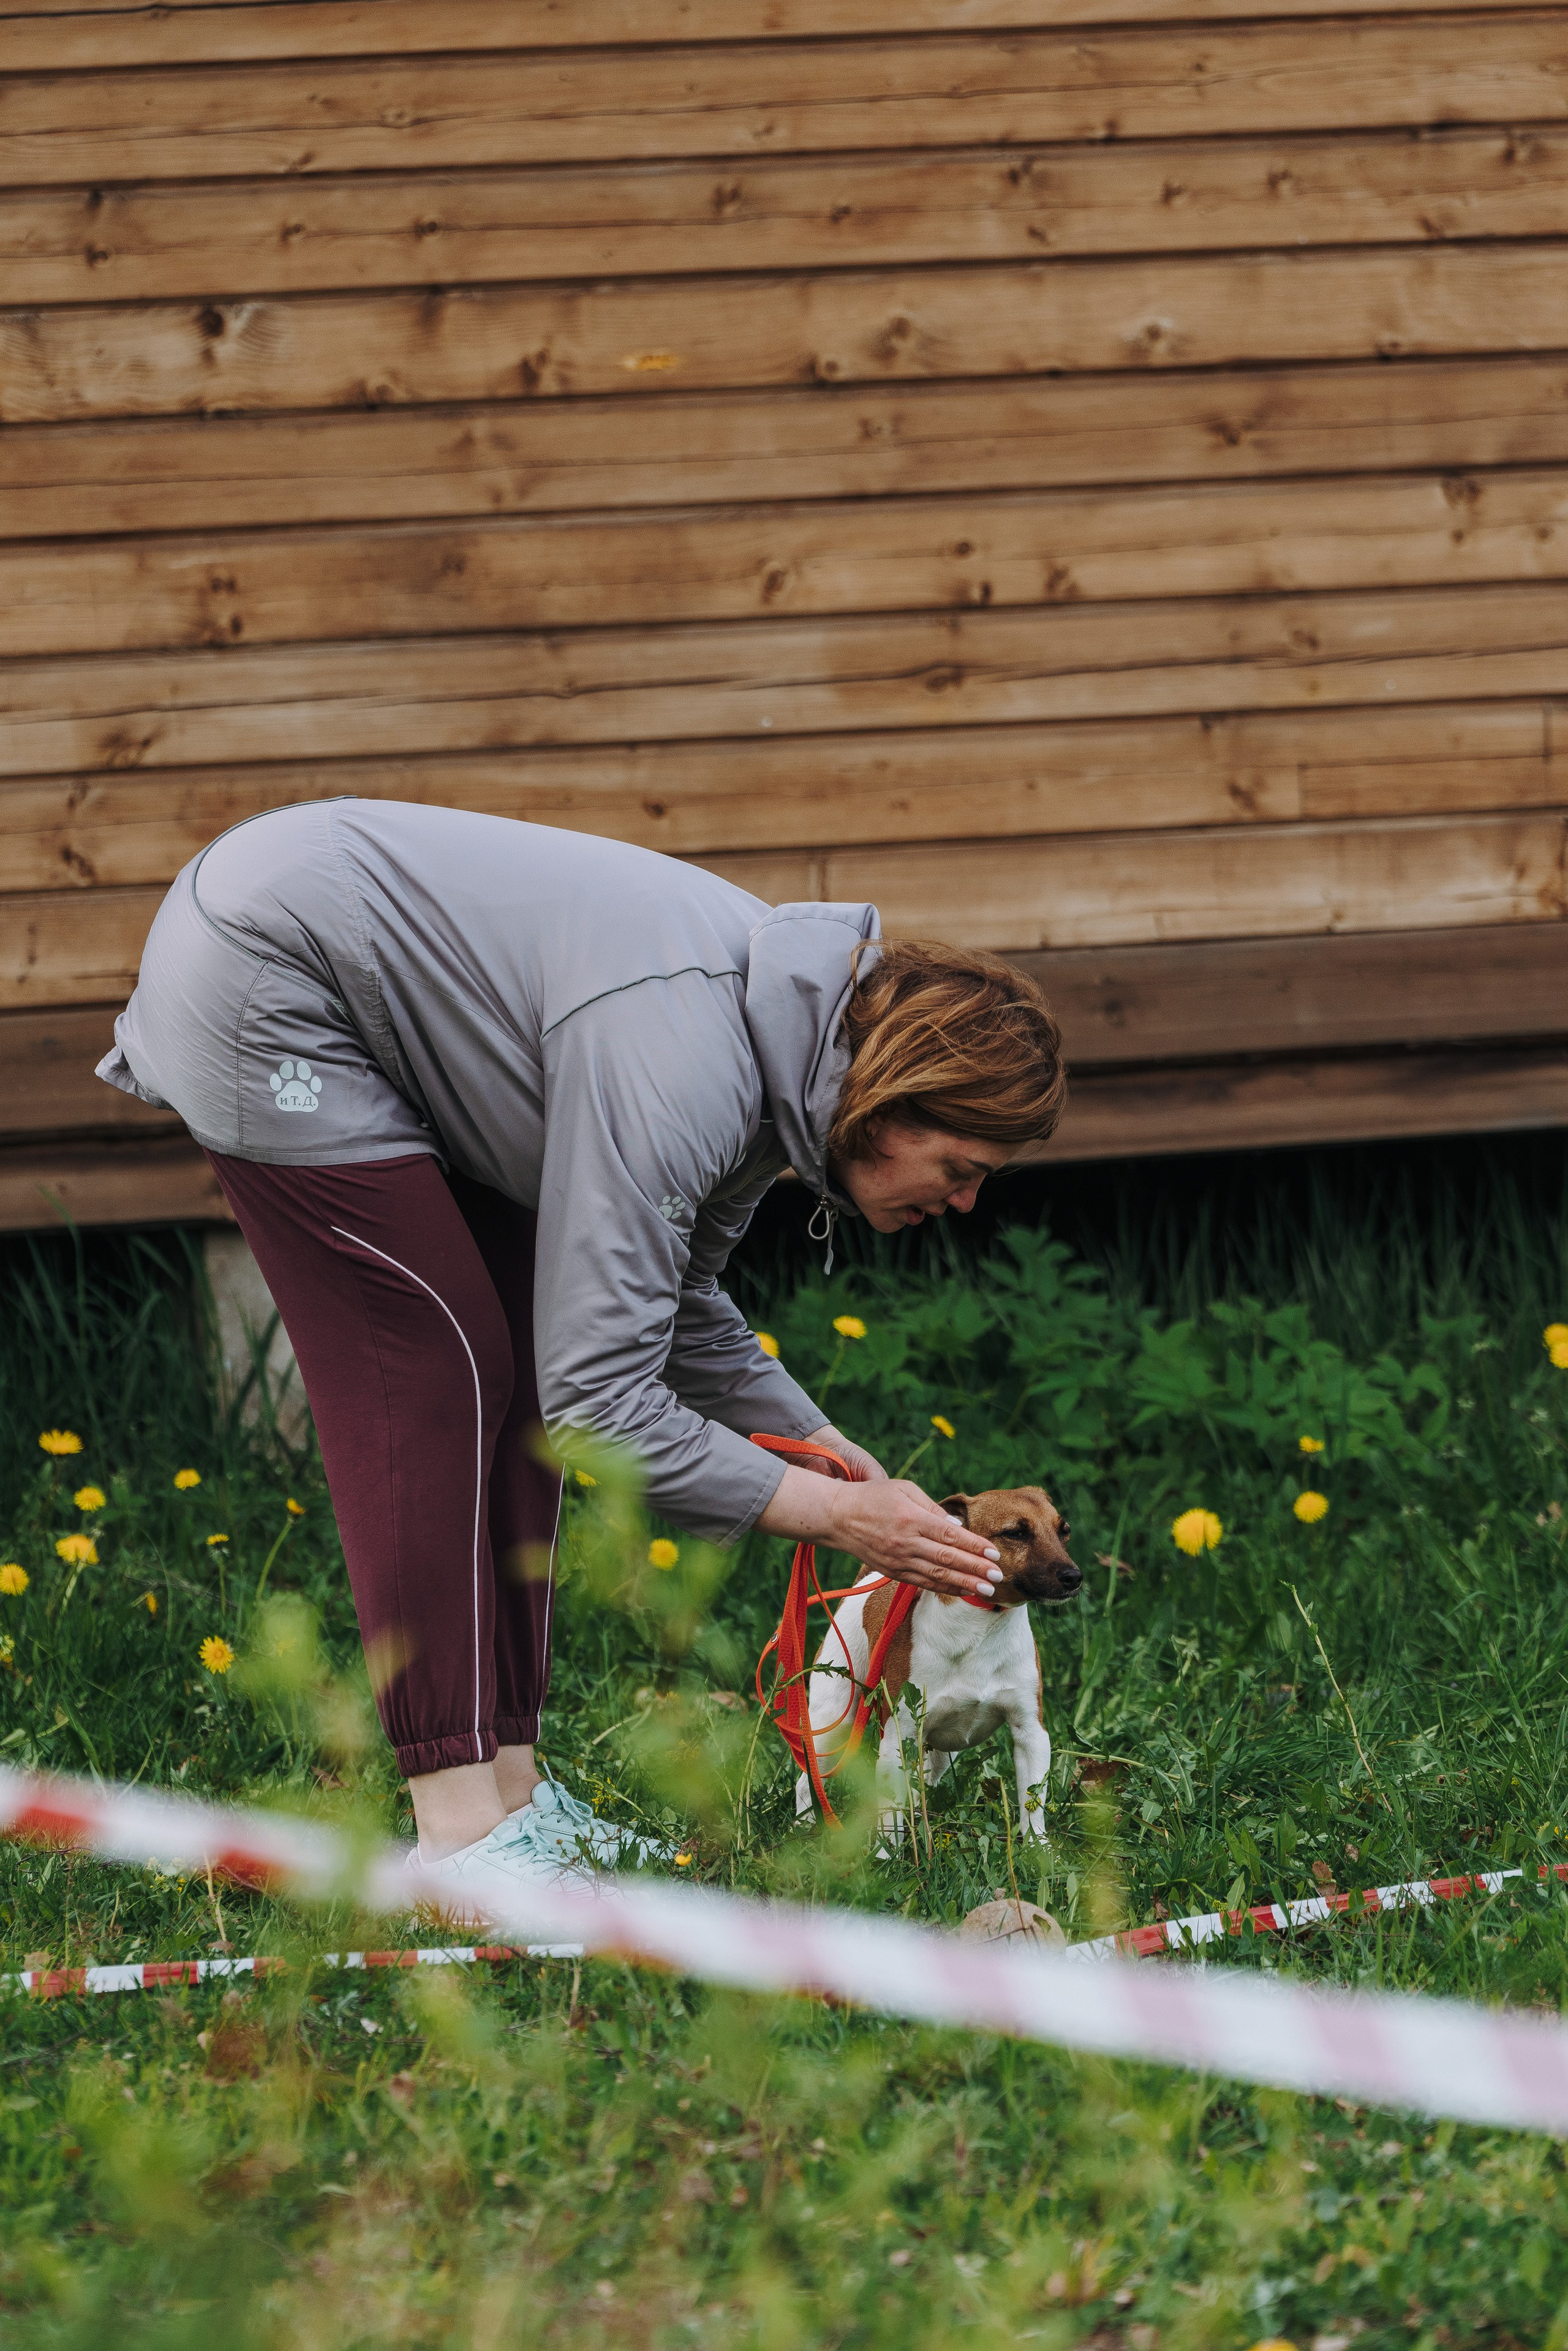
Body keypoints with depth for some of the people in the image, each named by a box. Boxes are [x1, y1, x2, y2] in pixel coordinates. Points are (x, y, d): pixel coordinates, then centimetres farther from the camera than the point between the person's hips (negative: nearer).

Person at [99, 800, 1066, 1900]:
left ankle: (509, 1782, 6)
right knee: (432, 1374, -11)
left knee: (511, 1364, 5)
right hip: (258, 984, -10)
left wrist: (862, 1472, 4)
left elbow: (683, 1316, 13)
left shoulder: (786, 1034, -2)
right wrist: (837, 1516, -22)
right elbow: (599, 1396, -30)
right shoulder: (681, 1067, -32)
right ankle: (458, 1830, -11)